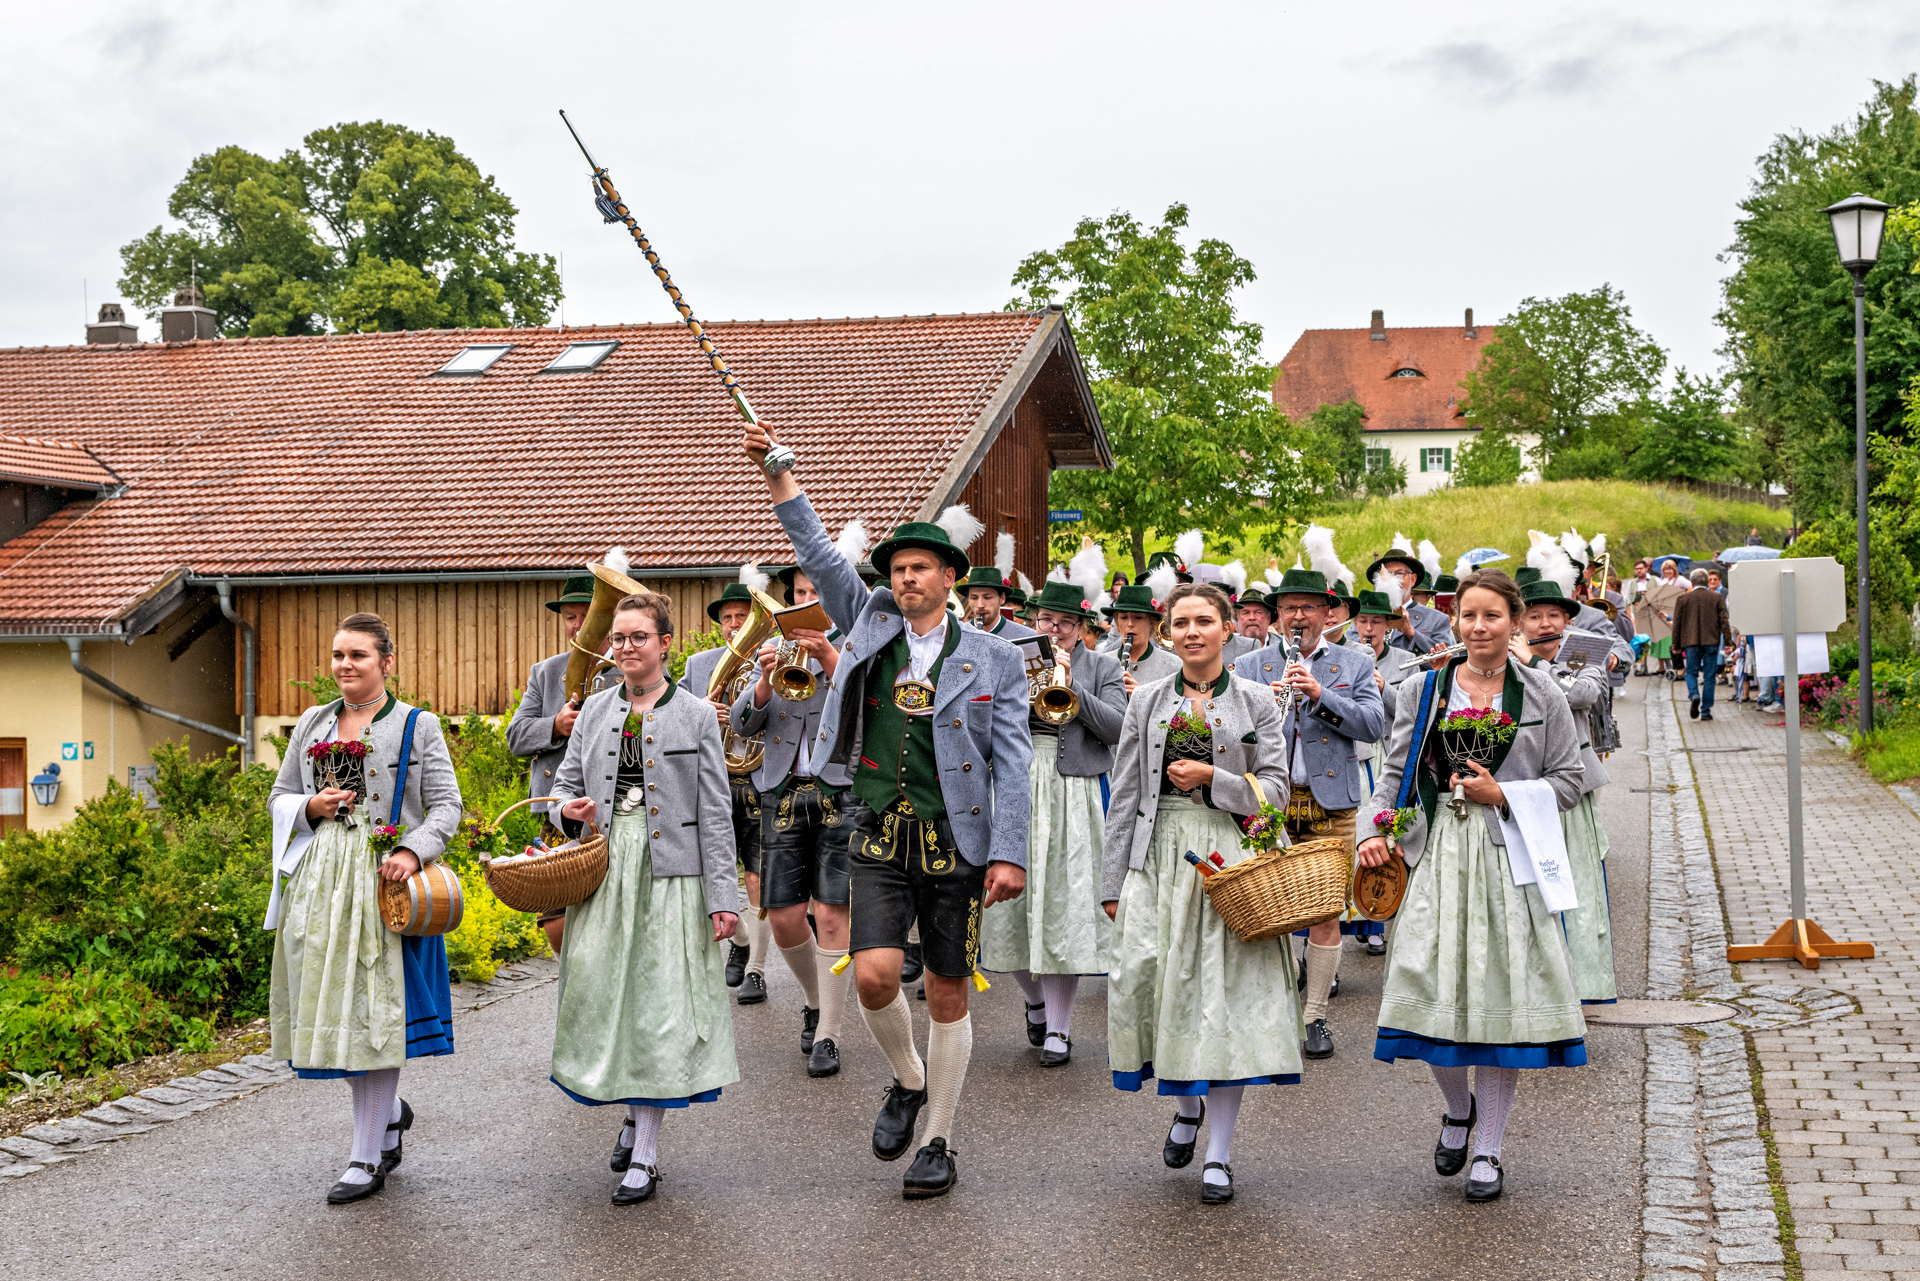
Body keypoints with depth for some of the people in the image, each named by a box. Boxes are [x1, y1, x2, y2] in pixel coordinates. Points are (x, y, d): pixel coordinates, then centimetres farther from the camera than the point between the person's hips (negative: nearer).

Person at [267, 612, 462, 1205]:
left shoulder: (417, 726, 2)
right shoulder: (312, 724, 14)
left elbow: (446, 805, 0)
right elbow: (280, 796, 20)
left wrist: (412, 851, -17)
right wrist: (311, 807, -3)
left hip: (385, 881, -5)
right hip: (320, 879, 5)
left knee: (373, 1008, -5)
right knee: (330, 1004, 6)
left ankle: (368, 1159, 1)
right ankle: (390, 1110, 31)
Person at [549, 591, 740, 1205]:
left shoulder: (697, 716, 1)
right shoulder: (595, 711, 12)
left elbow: (715, 813, -2)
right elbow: (566, 782, 20)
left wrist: (722, 895, -7)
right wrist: (569, 807, -5)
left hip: (670, 873, -4)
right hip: (604, 869, 4)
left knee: (659, 1003, -4)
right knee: (600, 994, 1)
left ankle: (645, 1154, 3)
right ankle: (635, 1111, 26)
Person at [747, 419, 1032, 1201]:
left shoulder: (992, 659, 1)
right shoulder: (872, 626, 8)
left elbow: (1011, 761, -3)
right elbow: (816, 552, 4)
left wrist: (1009, 852, -12)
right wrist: (776, 469, -4)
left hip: (956, 843, -1)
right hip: (880, 840, 2)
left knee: (948, 994, 5)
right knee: (874, 976, -14)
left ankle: (938, 1144, 19)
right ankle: (907, 1081, 17)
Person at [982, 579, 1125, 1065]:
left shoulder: (1101, 667, 7)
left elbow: (1115, 727, -6)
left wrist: (1070, 685, -14)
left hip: (1074, 795, -2)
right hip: (1017, 789, 2)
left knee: (1067, 904, -5)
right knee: (1013, 900, 3)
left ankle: (1058, 1026, 3)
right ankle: (1036, 1000, 29)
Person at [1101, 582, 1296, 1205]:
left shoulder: (1256, 701, 6)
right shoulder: (1148, 702, 10)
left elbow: (1274, 790, 3)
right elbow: (1124, 797, 9)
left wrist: (1213, 776, -11)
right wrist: (1113, 883, 5)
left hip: (1230, 856, -2)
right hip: (1159, 853, 2)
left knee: (1226, 992, -4)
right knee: (1144, 975, -9)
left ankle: (1219, 1153, 4)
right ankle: (1188, 1103, 20)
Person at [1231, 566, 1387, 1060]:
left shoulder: (1356, 665, 9)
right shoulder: (1250, 668, 10)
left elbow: (1374, 726, -4)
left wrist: (1321, 694, -15)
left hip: (1331, 803, 0)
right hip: (1266, 802, 0)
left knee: (1325, 912, 1)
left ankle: (1316, 1018, 10)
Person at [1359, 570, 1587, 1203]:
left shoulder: (1540, 694, 5)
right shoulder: (1425, 690, 9)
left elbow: (1567, 780, 6)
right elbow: (1396, 772, 9)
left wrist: (1501, 794, -8)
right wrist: (1376, 830, -7)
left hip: (1510, 856, -1)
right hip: (1438, 854, 1)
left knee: (1501, 995, -1)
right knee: (1431, 987, -7)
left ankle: (1487, 1151, 12)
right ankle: (1458, 1106, 24)